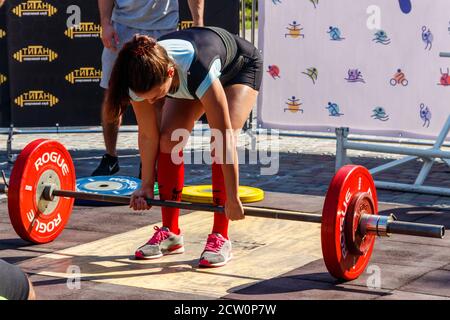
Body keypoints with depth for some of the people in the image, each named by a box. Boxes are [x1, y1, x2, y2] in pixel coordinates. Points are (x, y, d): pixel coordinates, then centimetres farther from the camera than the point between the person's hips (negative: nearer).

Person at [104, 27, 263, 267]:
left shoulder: (198, 70, -46)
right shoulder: (142, 77, -31)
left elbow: (225, 139, -41)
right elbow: (148, 135, -16)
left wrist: (232, 199, -36)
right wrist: (147, 186, -11)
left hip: (240, 68, -5)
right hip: (188, 80, 5)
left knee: (221, 142, -23)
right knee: (168, 141, -12)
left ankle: (220, 238, -14)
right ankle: (170, 233, -1)